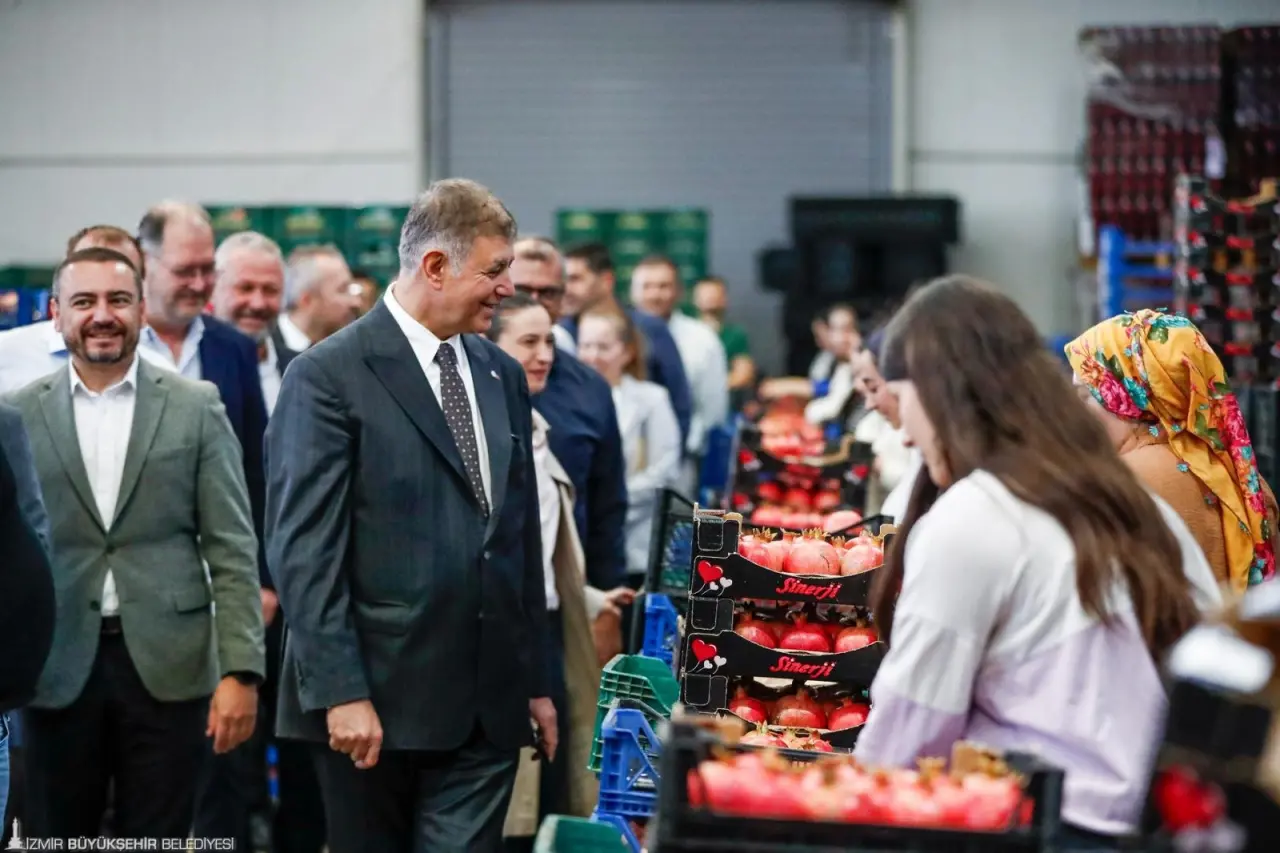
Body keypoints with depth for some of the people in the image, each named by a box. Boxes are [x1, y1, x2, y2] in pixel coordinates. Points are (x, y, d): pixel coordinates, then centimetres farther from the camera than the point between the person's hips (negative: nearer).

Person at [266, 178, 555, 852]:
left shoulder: (503, 376, 14)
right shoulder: (327, 378, -8)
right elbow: (303, 551, -12)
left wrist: (536, 680, 15)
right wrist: (339, 692, -17)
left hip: (488, 705, 5)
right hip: (375, 700, -5)